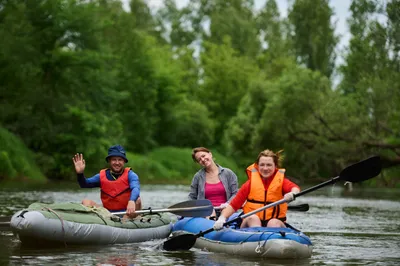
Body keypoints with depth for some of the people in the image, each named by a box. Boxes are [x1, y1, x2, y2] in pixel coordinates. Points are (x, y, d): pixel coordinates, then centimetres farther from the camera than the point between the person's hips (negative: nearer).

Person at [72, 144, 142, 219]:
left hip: (126, 213, -3)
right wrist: (80, 173, -21)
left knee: (137, 201, -30)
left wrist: (131, 202, -45)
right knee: (86, 202, -10)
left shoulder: (130, 175, -3)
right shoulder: (102, 176, 8)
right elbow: (84, 184, 2)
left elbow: (136, 188, -23)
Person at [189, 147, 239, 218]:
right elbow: (192, 198, 15)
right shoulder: (198, 177, 13)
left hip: (225, 211, 1)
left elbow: (235, 193, 7)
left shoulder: (228, 173, 10)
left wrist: (227, 204, -11)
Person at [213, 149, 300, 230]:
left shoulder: (281, 180, 5)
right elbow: (234, 205, 1)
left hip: (276, 222, 0)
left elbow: (295, 188, -17)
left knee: (274, 223, -32)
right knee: (253, 218, -31)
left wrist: (292, 194, -43)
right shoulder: (250, 183, 5)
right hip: (251, 223, 1)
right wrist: (222, 218, -18)